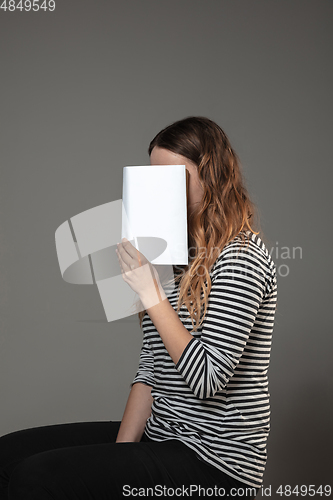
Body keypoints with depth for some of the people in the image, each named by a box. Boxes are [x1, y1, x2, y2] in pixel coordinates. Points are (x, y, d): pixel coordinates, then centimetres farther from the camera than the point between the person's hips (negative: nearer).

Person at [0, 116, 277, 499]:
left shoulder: (241, 258, -14)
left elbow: (208, 380, -20)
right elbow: (151, 365, 10)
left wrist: (152, 294, -19)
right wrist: (122, 450, 1)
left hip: (213, 461, -8)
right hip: (160, 434, 8)